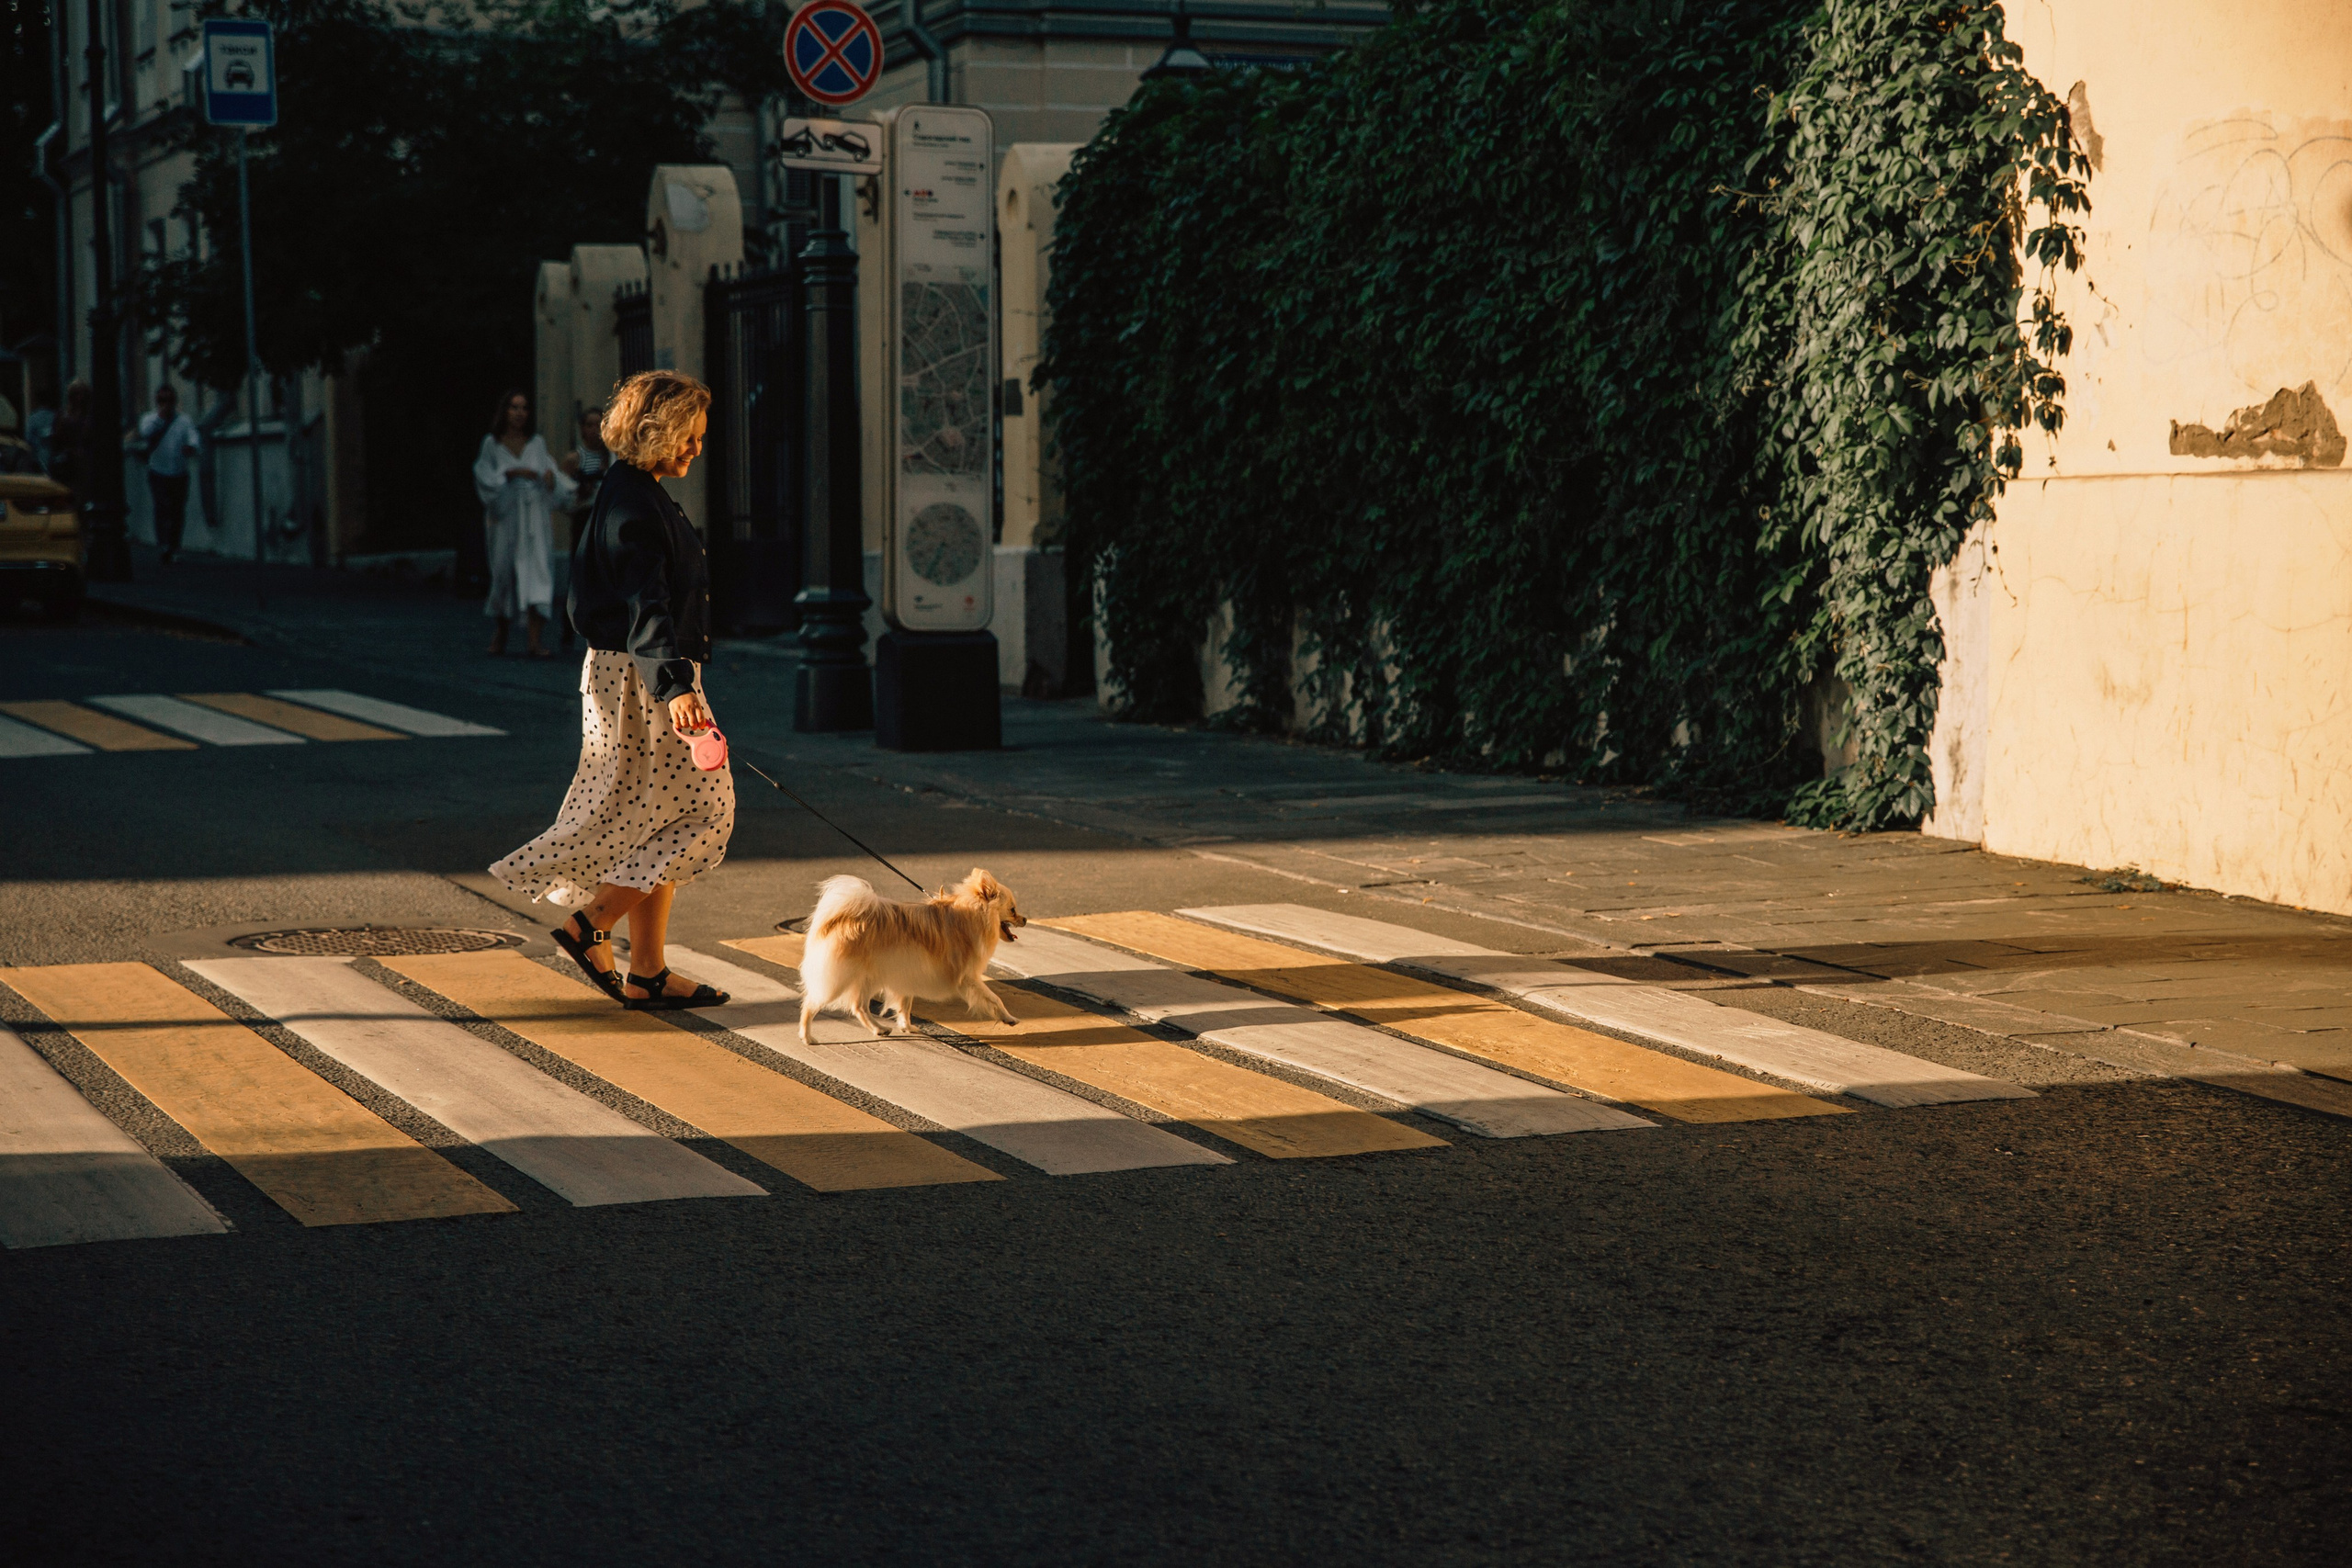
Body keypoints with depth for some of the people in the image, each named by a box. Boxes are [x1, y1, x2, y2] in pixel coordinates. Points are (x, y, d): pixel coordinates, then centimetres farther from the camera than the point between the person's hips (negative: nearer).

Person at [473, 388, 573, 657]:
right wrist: (513, 473, -19)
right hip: (505, 517, -1)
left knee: (537, 572, -10)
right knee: (504, 573, 6)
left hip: (534, 519, 1)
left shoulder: (537, 443, 8)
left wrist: (552, 477, -16)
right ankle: (501, 630, 30)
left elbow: (549, 469, 6)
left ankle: (533, 642, -16)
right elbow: (484, 476, -6)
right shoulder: (492, 444, 3)